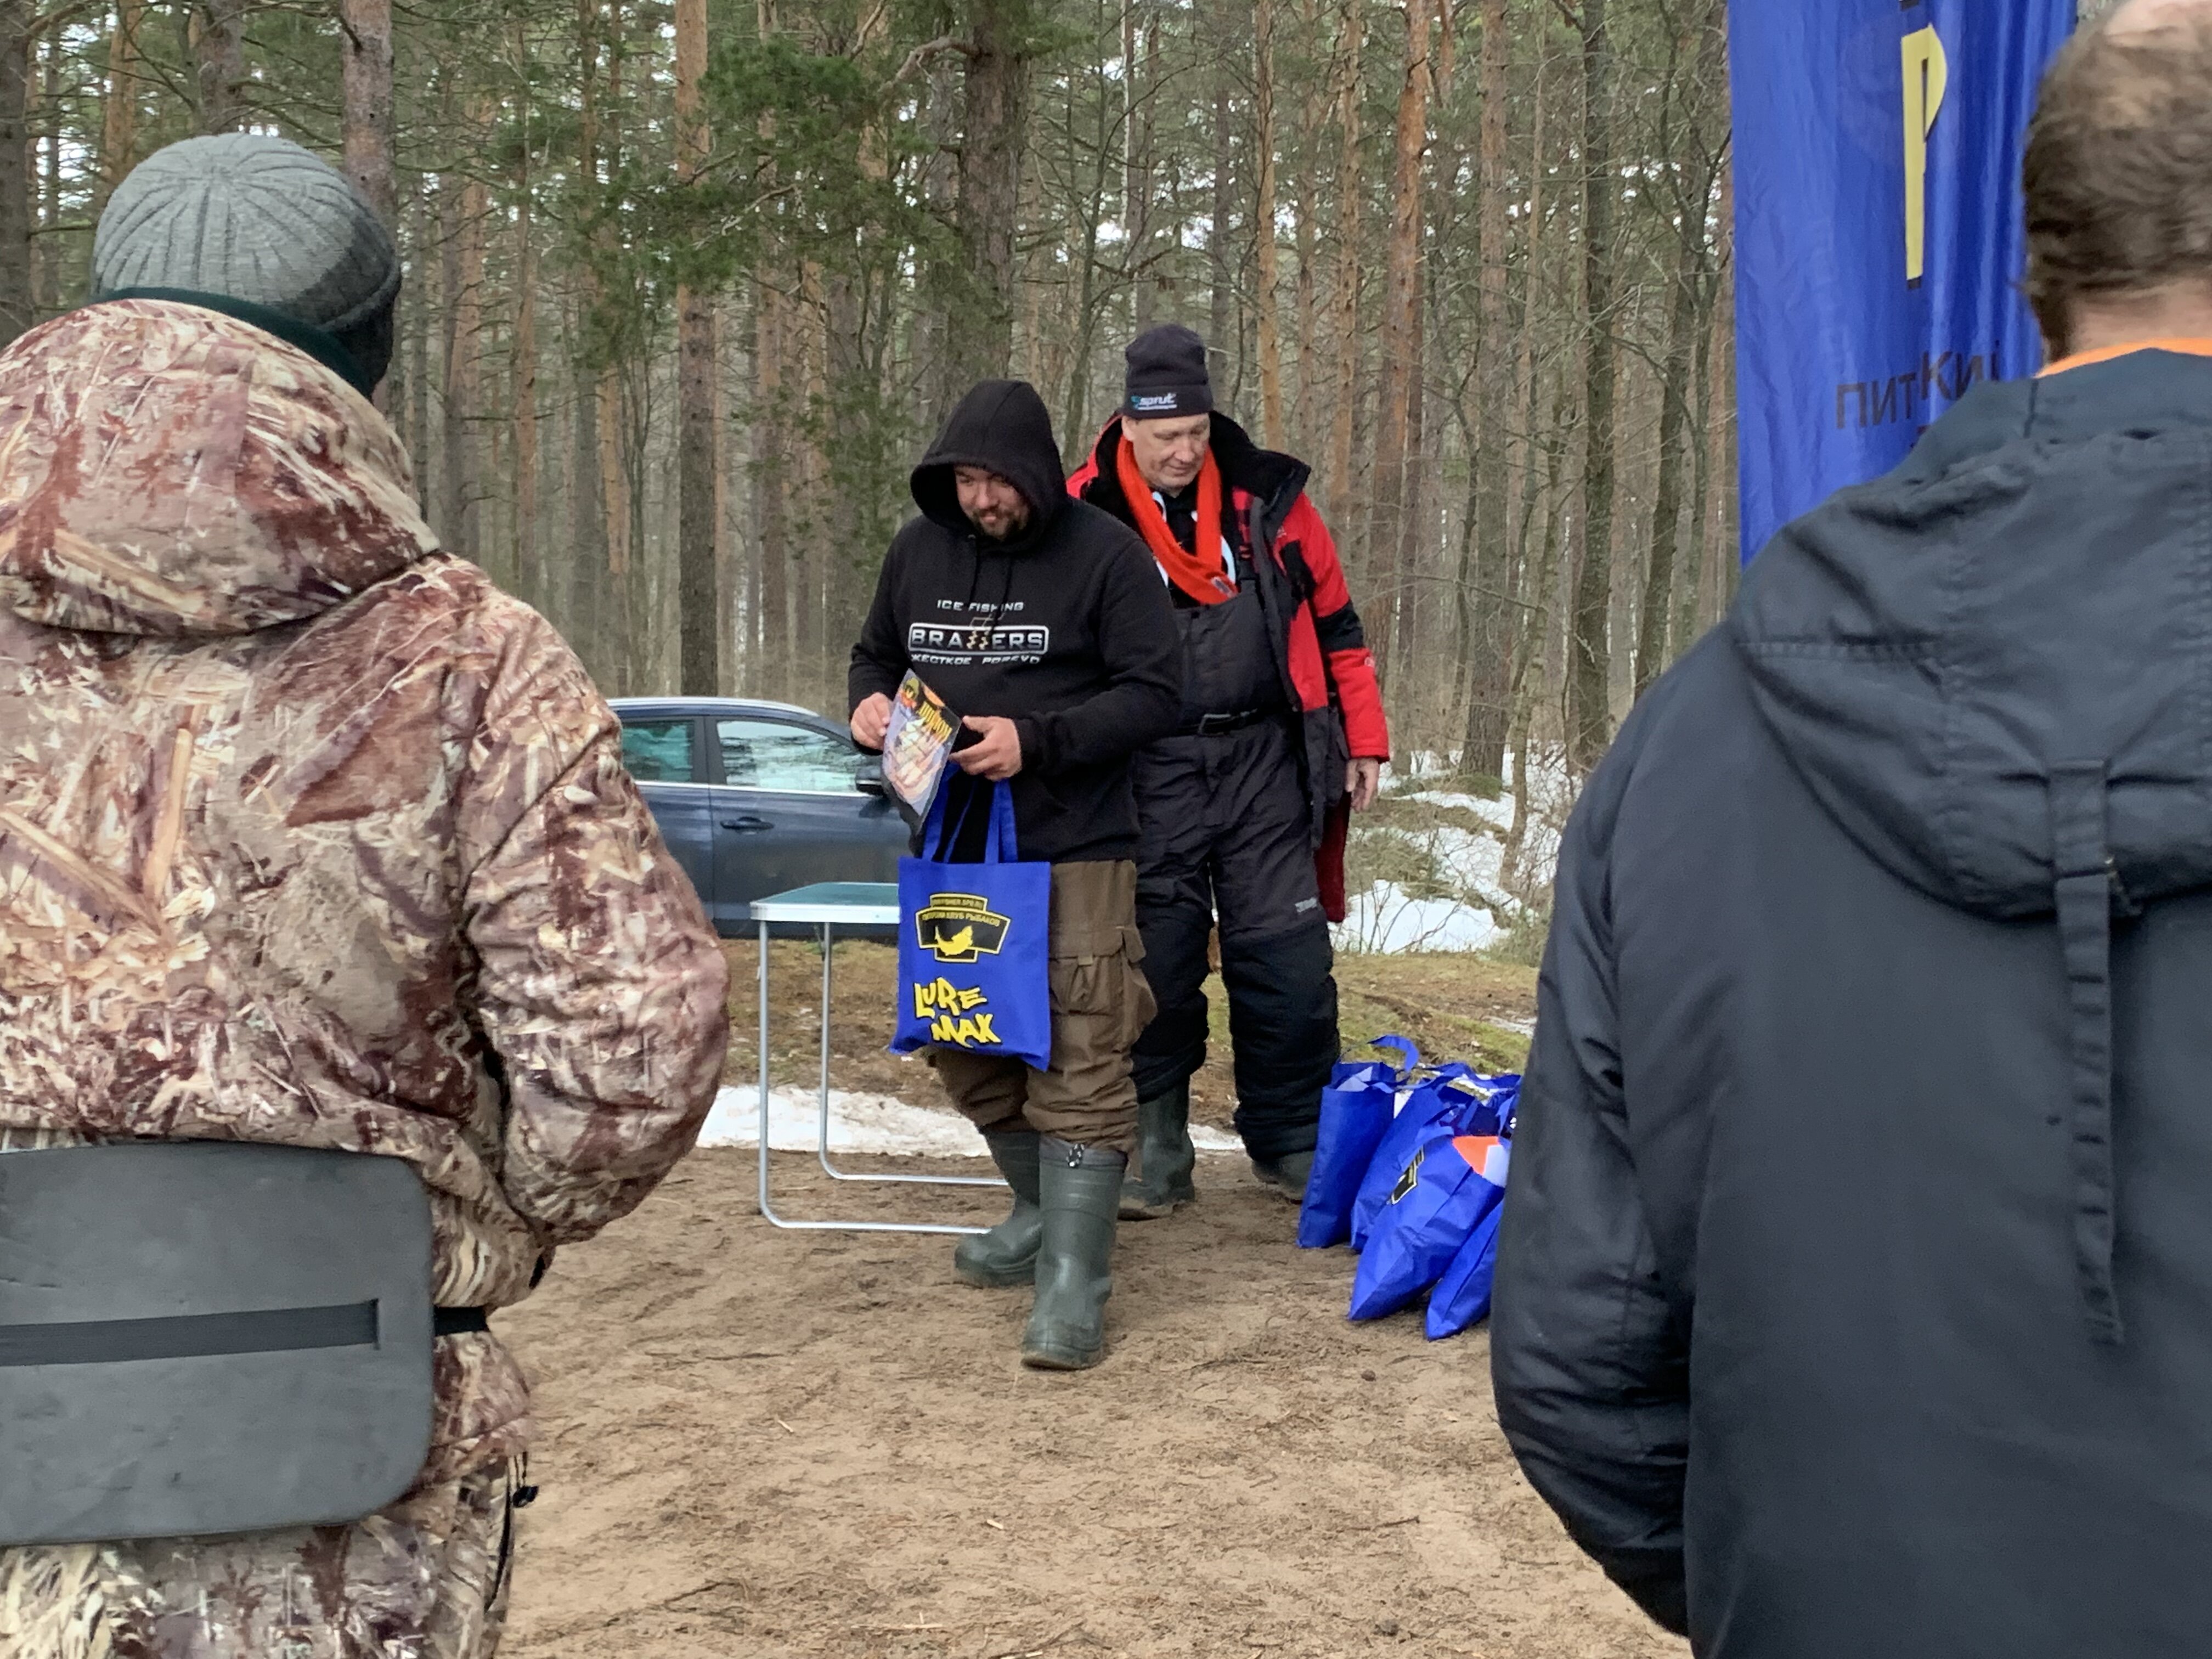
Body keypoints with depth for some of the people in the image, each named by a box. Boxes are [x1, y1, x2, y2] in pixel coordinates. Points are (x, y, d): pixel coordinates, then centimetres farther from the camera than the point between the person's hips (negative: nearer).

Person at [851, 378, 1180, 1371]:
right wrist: (870, 704, -3)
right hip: (951, 845, 6)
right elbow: (875, 653, 21)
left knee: (1077, 1063, -9)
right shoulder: (918, 550, 7)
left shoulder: (1102, 555, -9)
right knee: (964, 1047, 16)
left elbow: (1151, 693, -10)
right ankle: (1047, 1213, 36)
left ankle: (1074, 1280, -6)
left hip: (1073, 852, -6)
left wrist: (1037, 740, -21)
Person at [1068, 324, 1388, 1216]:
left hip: (1265, 761, 1)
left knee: (1288, 961, 3)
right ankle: (1154, 1154, 16)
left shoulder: (1265, 497, 3)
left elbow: (1333, 618, 11)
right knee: (1155, 964, 4)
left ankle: (1293, 1141, 19)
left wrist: (1363, 737, 10)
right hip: (1150, 775, -1)